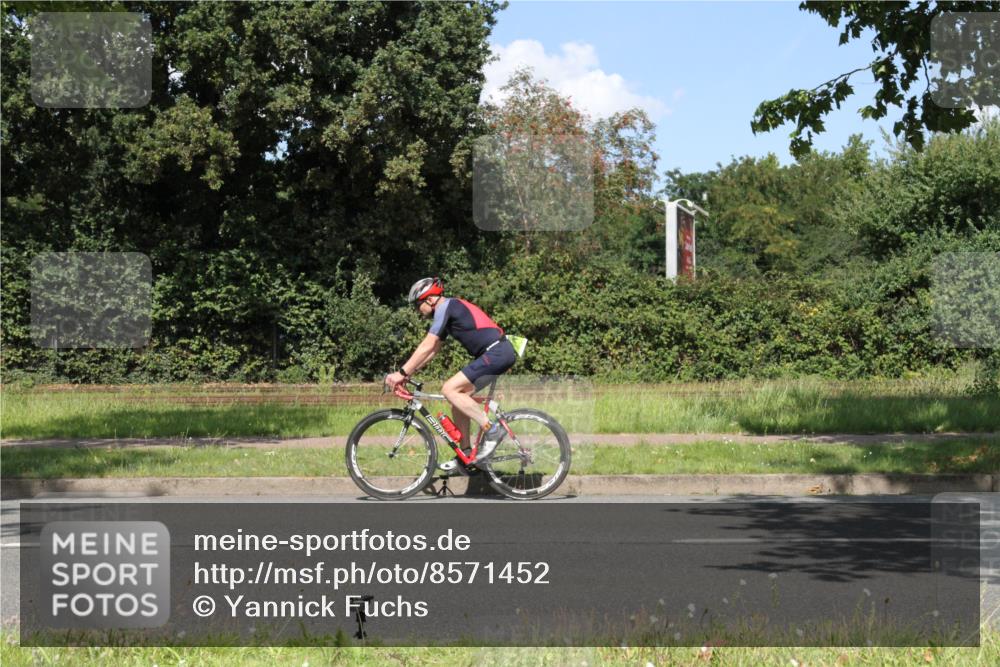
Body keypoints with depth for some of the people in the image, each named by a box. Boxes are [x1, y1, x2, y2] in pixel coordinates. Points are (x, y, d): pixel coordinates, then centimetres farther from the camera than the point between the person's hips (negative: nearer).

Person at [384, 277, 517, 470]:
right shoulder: (450, 309, 22)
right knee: (458, 397, 10)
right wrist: (407, 372, 19)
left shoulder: (445, 307, -7)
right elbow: (432, 350, 25)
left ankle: (492, 429, -14)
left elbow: (427, 347, -12)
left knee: (450, 389, -15)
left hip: (496, 352, -10)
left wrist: (402, 372, -10)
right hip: (499, 353, 10)